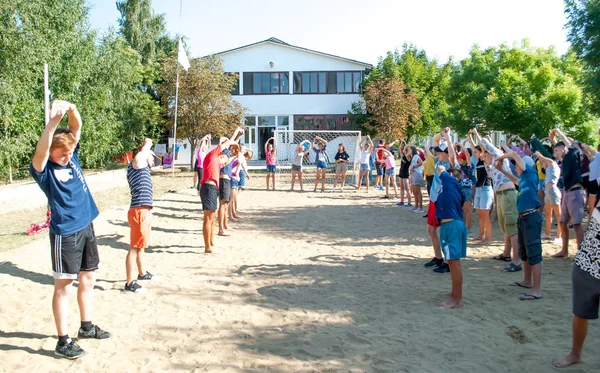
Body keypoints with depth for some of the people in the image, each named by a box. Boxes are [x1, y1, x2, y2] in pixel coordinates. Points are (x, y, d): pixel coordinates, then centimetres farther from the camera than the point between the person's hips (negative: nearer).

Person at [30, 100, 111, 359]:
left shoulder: (71, 156, 3)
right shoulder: (43, 169, -13)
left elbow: (77, 128, -6)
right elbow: (40, 151, -34)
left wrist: (72, 110, -27)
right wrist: (54, 121, -45)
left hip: (86, 227, 7)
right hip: (65, 234, -6)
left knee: (88, 279, 15)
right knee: (63, 285, 2)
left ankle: (86, 327, 32)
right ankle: (63, 341, 13)